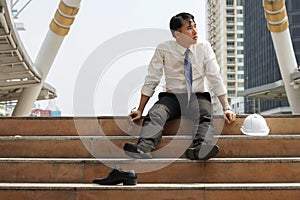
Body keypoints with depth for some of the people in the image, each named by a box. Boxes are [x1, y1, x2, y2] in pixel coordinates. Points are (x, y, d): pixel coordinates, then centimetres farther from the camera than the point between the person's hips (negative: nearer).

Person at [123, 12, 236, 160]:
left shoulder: (204, 47, 1)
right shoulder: (164, 49, -2)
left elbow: (215, 79, -1)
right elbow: (151, 81, 0)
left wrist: (226, 108, -10)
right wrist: (140, 110, -6)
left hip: (198, 97, 0)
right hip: (172, 96, 0)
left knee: (205, 116, -33)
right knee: (155, 113, -31)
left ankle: (201, 149, -58)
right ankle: (143, 148, -52)